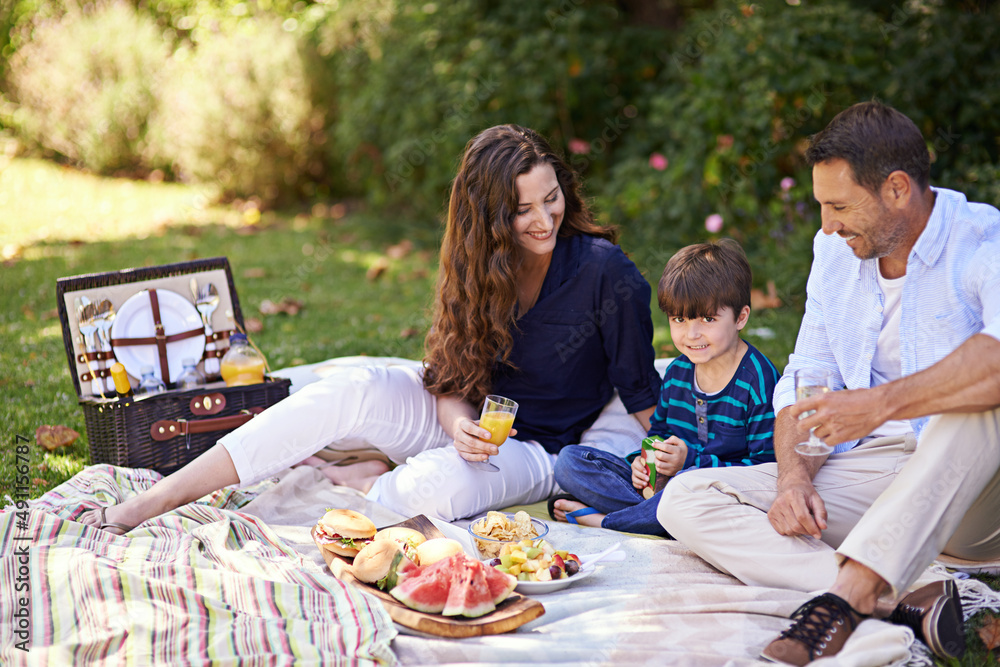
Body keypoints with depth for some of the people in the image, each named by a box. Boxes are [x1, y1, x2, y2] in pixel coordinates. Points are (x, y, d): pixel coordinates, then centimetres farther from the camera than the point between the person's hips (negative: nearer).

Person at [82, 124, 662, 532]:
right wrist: (462, 428, -25)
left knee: (438, 485, -37)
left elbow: (640, 391, -9)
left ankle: (365, 485, -2)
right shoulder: (475, 266, -5)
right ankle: (164, 496, -24)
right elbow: (452, 382, -4)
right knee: (354, 391, -24)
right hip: (470, 420, 4)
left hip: (546, 450, -4)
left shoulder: (606, 271, -18)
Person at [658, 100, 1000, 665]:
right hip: (870, 478, 6)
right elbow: (805, 385, 12)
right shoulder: (835, 252, 10)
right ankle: (905, 598, -29)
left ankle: (845, 596, -38)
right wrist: (795, 476, -6)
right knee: (685, 500, -12)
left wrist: (883, 403, -34)